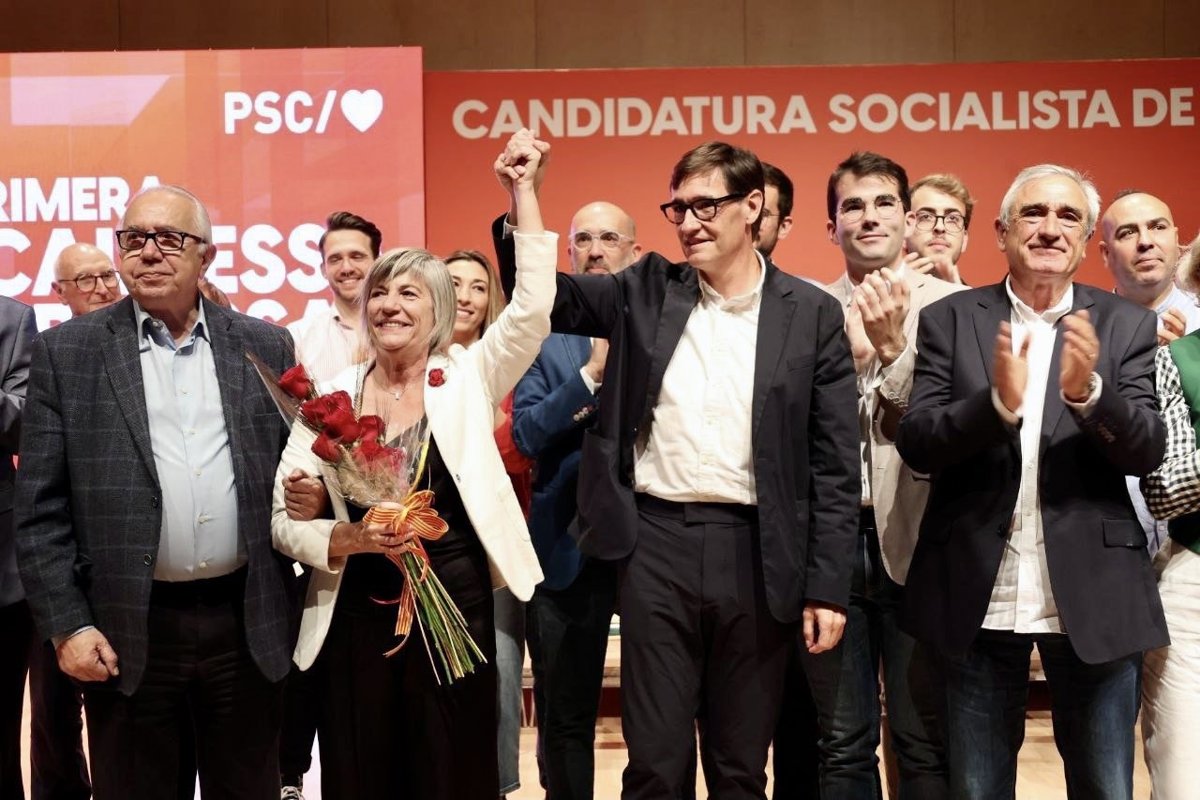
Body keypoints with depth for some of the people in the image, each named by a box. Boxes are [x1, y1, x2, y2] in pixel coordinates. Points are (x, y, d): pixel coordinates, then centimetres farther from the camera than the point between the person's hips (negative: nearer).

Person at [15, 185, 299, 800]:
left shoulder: (265, 347, 6)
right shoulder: (67, 351, 0)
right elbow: (41, 508, -1)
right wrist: (67, 624, -7)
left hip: (248, 624, 2)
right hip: (126, 634, -1)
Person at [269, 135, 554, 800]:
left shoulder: (467, 378, 3)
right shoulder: (331, 394, 3)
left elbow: (533, 306, -11)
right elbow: (283, 518, 2)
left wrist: (524, 195, -10)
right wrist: (350, 537, -16)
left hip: (454, 609, -1)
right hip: (355, 617, 1)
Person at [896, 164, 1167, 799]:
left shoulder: (1125, 326, 3)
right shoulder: (949, 319, 2)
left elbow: (1146, 452, -6)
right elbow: (916, 445, -7)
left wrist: (1089, 392, -26)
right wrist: (998, 401, -25)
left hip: (1093, 596, 0)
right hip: (980, 598, 0)